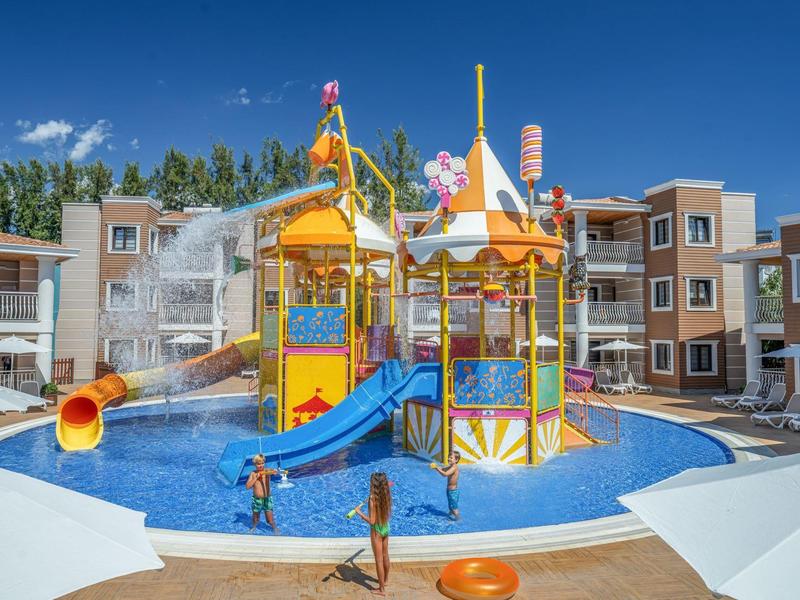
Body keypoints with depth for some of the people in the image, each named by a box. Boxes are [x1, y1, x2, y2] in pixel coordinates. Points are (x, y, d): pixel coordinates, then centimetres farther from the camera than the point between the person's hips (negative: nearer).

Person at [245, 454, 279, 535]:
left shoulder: (266, 471, -9)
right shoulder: (253, 474, -3)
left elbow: (274, 471, -32)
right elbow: (247, 486, -8)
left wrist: (273, 471, -56)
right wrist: (256, 477, -16)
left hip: (266, 499, -2)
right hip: (256, 499, 2)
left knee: (270, 520, 0)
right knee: (255, 518, 19)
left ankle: (275, 529, 25)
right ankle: (254, 527, 49)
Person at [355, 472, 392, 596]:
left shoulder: (373, 499, -28)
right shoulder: (386, 496, -7)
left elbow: (372, 521, -27)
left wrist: (359, 513, -17)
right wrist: (386, 487, 31)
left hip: (376, 531, -7)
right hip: (386, 529, 7)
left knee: (379, 560, 7)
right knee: (385, 556, 25)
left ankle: (382, 589, 19)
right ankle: (385, 580, 45)